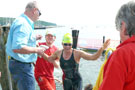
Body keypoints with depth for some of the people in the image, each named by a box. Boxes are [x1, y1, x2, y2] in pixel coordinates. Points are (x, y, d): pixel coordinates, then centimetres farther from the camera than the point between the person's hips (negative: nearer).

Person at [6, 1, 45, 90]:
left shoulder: (21, 21, 11)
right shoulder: (23, 24, -23)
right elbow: (17, 48, -34)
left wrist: (34, 38, 17)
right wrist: (37, 50, -23)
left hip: (22, 65, 11)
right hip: (22, 65, -11)